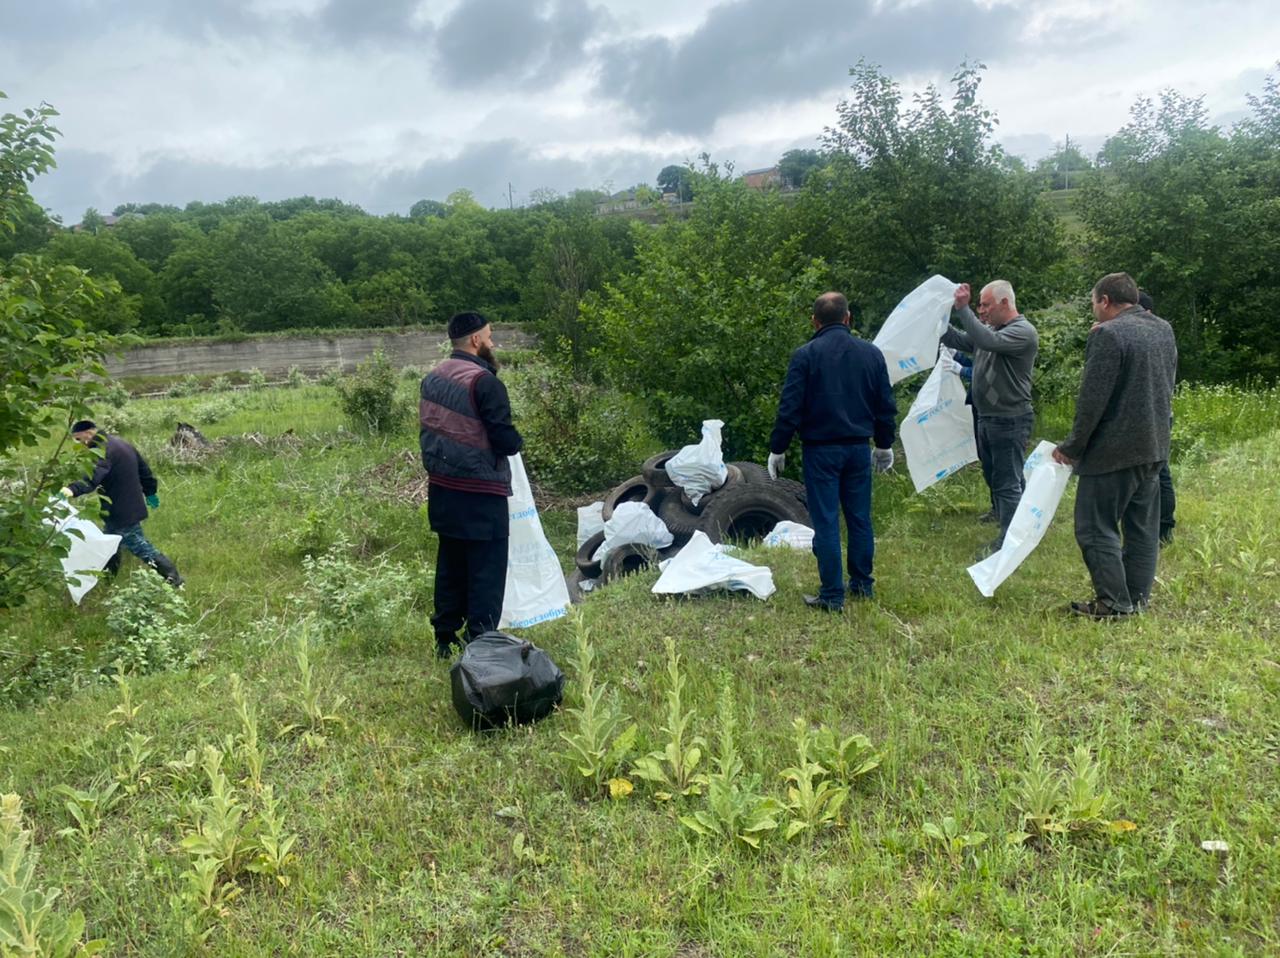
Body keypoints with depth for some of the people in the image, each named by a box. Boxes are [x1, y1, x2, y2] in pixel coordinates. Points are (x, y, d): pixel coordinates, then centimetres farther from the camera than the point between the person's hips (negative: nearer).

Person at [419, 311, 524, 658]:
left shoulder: (432, 378, 8)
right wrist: (517, 441, 1)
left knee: (450, 564, 18)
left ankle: (445, 637, 26)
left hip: (441, 488, 8)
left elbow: (428, 432, 14)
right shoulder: (484, 382, -18)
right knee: (487, 570, 0)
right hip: (480, 493, -8)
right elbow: (505, 440, -19)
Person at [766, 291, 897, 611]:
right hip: (859, 449, 4)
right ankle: (862, 585, 25)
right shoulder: (871, 353, 5)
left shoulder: (806, 355, -9)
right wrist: (884, 445, 23)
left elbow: (790, 408, -11)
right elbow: (886, 406, 11)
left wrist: (777, 449, -2)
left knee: (826, 522, -1)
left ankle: (832, 595, 2)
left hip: (821, 449, -4)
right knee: (860, 518, 15)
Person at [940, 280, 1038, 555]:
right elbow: (957, 340, 10)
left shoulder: (1023, 332, -15)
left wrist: (962, 308, -28)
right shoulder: (990, 328, 10)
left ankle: (1009, 543, 1)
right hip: (987, 419, 9)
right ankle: (1010, 532, 30)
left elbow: (989, 342, -31)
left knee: (1007, 483, -5)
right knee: (994, 478, 17)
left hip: (1010, 421, -9)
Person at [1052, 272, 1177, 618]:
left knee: (1096, 528, -1)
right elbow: (1167, 388, 17)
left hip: (1114, 450, -9)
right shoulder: (1164, 330, 10)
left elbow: (1092, 399, -17)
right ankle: (1137, 598, 20)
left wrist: (1073, 446, -9)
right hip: (1153, 447, 9)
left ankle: (1114, 602, 1)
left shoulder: (1107, 334, -17)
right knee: (1142, 527, 13)